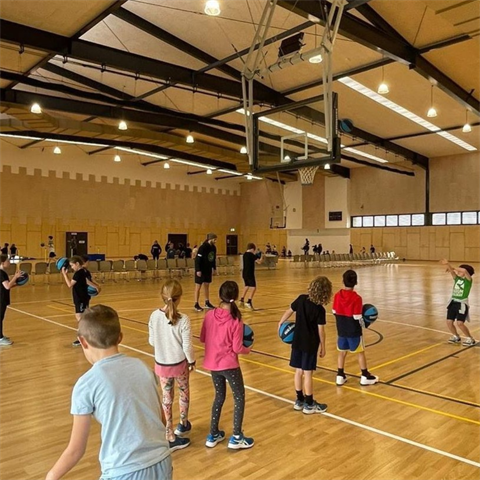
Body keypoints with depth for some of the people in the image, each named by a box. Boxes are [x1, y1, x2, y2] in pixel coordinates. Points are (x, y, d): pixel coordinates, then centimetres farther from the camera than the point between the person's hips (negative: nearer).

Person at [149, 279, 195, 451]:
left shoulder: (154, 316, -12)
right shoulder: (183, 319, -22)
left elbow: (151, 341, -1)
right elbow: (187, 346, -17)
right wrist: (191, 361, 2)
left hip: (161, 364, 2)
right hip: (179, 364, -2)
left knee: (166, 398, 16)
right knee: (184, 393, 24)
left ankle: (170, 436, 21)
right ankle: (183, 424, 45)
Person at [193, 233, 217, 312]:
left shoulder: (213, 247, 1)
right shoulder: (203, 247, -20)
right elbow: (198, 259, -21)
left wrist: (214, 268, 14)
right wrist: (198, 270, -23)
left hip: (208, 269, 7)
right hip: (201, 270, -7)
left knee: (207, 285, 14)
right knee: (198, 286, 1)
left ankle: (207, 303, 25)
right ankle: (196, 304, 8)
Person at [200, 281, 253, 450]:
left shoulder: (210, 315, -7)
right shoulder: (236, 320, -18)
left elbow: (202, 339, 2)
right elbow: (237, 348, -16)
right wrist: (247, 349, 4)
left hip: (212, 364, 5)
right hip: (229, 364, -5)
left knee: (219, 397, 22)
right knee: (239, 397, 13)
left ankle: (213, 435, 29)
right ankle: (236, 437, 17)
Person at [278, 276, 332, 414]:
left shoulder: (301, 299, -3)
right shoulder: (320, 310, -16)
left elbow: (289, 311, 7)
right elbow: (321, 331, -12)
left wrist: (281, 323, 23)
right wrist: (323, 346, 1)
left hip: (297, 342, 5)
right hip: (310, 344, -5)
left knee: (299, 371, 13)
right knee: (308, 374, 3)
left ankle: (299, 401, 26)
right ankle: (309, 404, 15)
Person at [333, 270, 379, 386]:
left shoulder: (337, 295, -5)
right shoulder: (356, 298, -20)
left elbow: (334, 312, 2)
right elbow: (357, 317, -17)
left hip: (341, 329, 4)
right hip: (354, 331, -4)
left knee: (342, 352, 15)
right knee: (360, 352, 11)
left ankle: (340, 376, 19)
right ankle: (365, 376, 21)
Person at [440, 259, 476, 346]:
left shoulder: (468, 280, -6)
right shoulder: (457, 279, 10)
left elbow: (465, 270, -25)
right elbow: (452, 272, -4)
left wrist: (454, 268, -15)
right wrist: (447, 264, -20)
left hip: (462, 304, -6)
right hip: (453, 302, 6)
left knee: (460, 323, -14)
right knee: (449, 322, 4)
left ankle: (470, 339, 7)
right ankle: (456, 337, 29)